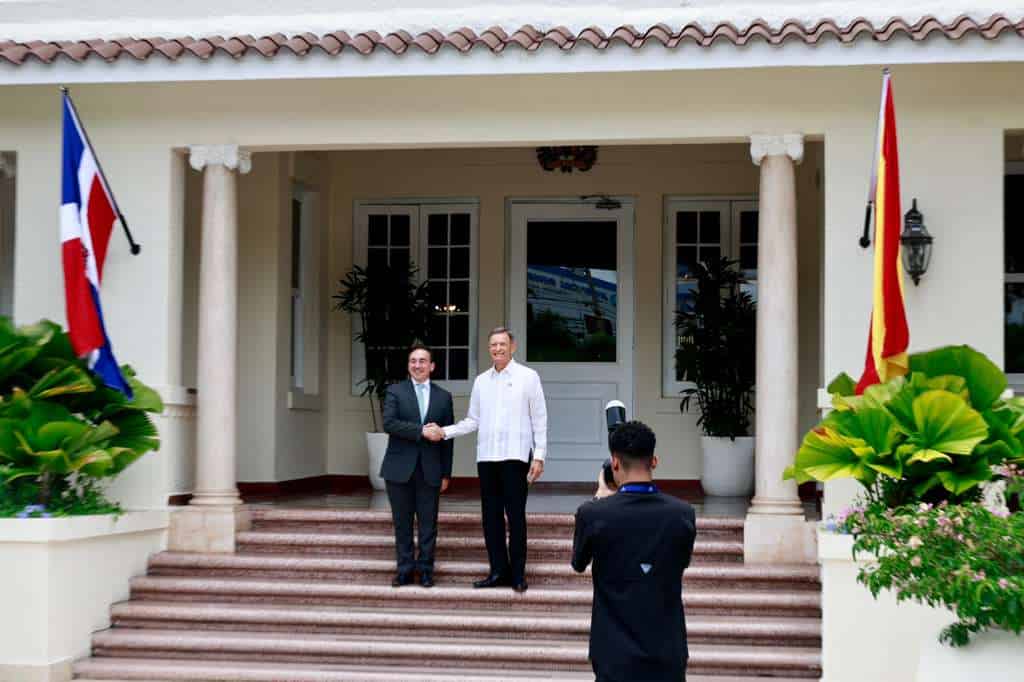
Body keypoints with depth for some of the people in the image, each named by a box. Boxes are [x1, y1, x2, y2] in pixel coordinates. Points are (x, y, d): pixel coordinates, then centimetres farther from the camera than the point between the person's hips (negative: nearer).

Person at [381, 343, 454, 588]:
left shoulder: (443, 397, 10)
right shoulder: (395, 392, 5)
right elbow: (389, 423, -10)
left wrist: (446, 473, 5)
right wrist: (420, 431, -18)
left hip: (430, 470, 1)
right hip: (400, 469, -1)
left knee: (428, 523, 2)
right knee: (402, 522, 4)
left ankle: (425, 570, 11)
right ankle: (405, 569, 12)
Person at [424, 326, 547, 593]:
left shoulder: (528, 377, 1)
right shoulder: (481, 380, 14)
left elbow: (539, 419, 0)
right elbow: (473, 420, 15)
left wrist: (539, 456, -7)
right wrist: (446, 432, 0)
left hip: (515, 456, -5)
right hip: (486, 456, 5)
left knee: (515, 516, -3)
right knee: (491, 516, 6)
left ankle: (517, 574, 3)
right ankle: (498, 571, 13)